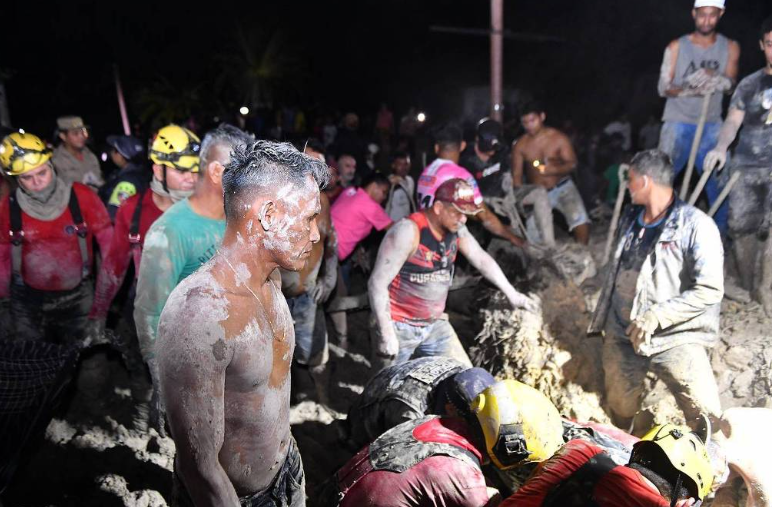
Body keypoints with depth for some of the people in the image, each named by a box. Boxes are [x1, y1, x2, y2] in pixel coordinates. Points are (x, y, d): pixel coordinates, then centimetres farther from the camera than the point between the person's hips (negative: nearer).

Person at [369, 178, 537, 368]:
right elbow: (377, 283, -23)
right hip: (398, 326, -7)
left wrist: (511, 294, 11)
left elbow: (481, 259, 12)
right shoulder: (408, 232, -24)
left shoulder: (456, 230, -3)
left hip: (435, 324, 7)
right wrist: (386, 334, -22)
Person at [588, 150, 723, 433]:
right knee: (620, 411, 17)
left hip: (675, 339, -5)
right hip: (621, 336, 6)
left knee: (707, 421, -7)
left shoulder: (695, 226, -12)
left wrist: (655, 316, -22)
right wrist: (603, 321, 18)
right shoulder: (629, 221, 9)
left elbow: (710, 290, -17)